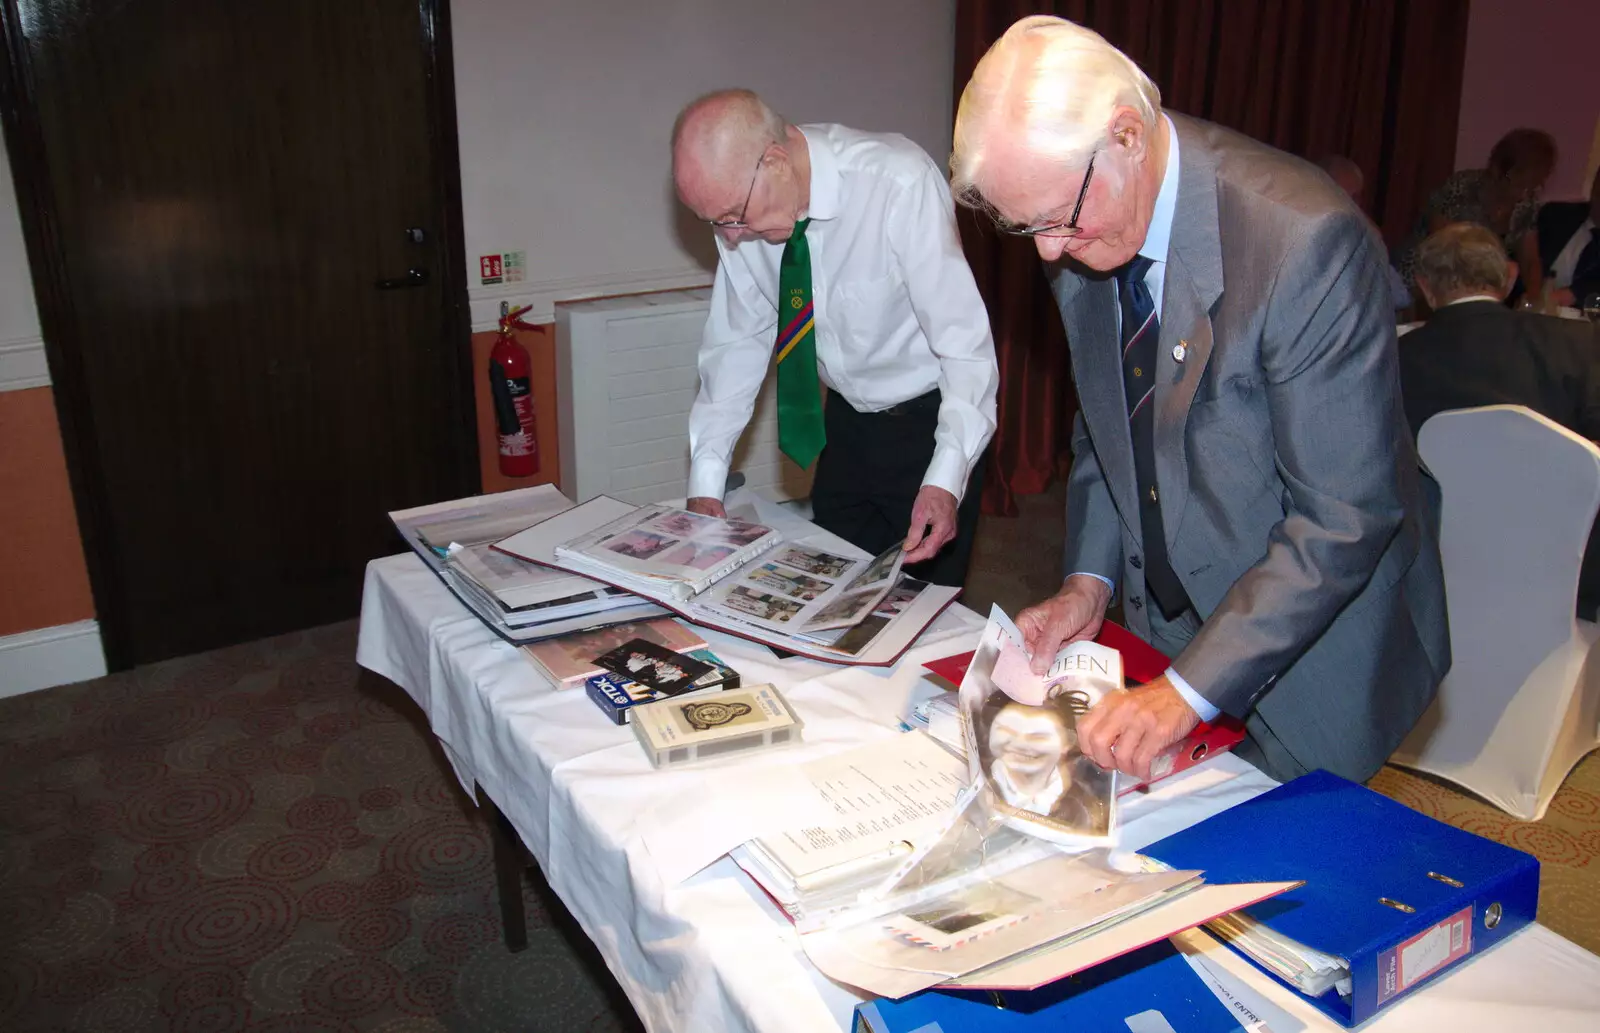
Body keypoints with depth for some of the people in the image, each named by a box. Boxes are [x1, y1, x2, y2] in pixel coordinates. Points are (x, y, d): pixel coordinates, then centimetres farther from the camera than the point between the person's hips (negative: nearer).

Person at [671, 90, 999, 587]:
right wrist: (705, 483, -7)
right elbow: (738, 341, -2)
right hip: (846, 420, 5)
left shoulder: (899, 184, -27)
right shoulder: (743, 207, -11)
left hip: (929, 422, -4)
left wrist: (945, 480, -37)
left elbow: (966, 342, -26)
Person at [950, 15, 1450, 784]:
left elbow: (1346, 517, -25)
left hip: (1308, 656, -5)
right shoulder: (1079, 240, -6)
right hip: (1166, 630, 5)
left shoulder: (1305, 239, -27)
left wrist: (1189, 690, -27)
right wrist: (1089, 578, -4)